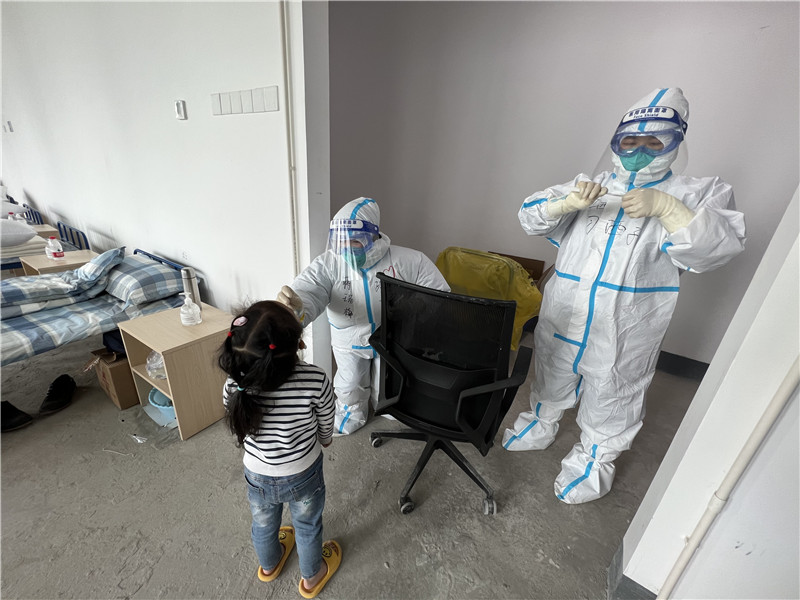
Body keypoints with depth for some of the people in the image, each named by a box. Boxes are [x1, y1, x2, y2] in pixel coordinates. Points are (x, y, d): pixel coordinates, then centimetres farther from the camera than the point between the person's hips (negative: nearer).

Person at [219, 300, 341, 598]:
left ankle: (269, 565, 66)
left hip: (258, 477, 2)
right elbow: (326, 430, -15)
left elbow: (242, 428, -8)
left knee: (263, 524, 34)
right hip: (304, 475, -2)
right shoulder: (315, 380, -36)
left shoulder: (234, 387, -30)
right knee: (307, 527, 30)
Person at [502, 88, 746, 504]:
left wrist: (665, 208, -30)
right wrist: (568, 203, -24)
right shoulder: (590, 186, 7)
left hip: (623, 337, -2)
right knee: (550, 379, 22)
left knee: (610, 399, 17)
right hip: (560, 321, 3)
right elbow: (530, 216, -4)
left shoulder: (696, 195, 1)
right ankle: (540, 426, 49)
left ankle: (594, 460, 42)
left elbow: (719, 246, -16)